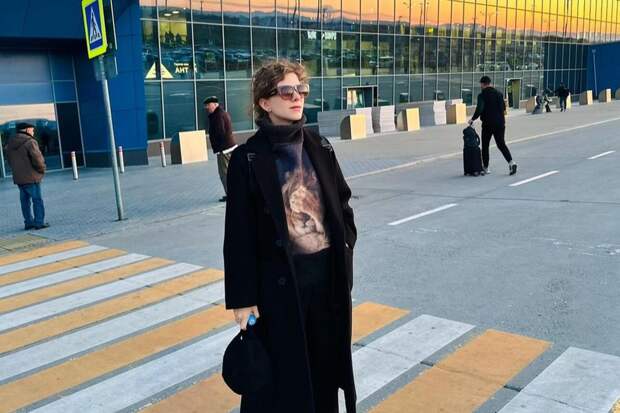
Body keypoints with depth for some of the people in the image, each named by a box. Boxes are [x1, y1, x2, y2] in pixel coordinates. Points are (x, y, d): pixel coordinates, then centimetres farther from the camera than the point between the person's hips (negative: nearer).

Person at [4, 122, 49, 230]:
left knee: (25, 200, 13)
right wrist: (42, 169, -3)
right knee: (37, 200, 0)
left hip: (18, 178, 7)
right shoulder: (30, 142, -14)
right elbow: (37, 158, -19)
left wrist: (18, 170, 15)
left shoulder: (10, 144, 11)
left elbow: (10, 160, 16)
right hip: (31, 177, -7)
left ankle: (28, 222, 17)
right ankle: (39, 222, 0)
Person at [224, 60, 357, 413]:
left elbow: (343, 203, 12)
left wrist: (345, 249, 4)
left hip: (327, 271, 4)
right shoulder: (248, 158, -9)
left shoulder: (320, 147, 4)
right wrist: (242, 297, -10)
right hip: (279, 279, -4)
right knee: (282, 372, 7)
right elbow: (239, 233, -9)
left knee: (325, 361, 17)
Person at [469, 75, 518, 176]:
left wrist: (473, 119, -9)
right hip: (500, 123, 5)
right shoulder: (499, 93, 9)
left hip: (488, 123, -5)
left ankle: (485, 167, 13)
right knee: (501, 143, 9)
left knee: (485, 145, 8)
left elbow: (479, 109, -20)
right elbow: (503, 107, 13)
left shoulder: (482, 95, -10)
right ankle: (511, 162, -9)